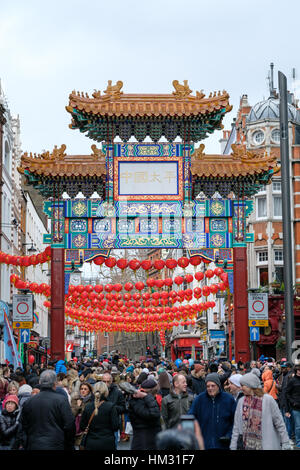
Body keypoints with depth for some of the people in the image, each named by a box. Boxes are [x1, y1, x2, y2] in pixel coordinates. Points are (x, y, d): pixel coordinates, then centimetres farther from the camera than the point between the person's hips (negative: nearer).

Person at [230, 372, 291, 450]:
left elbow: (279, 424, -3)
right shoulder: (241, 401, 5)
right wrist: (233, 446, 4)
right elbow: (236, 426, 8)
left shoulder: (268, 400, -6)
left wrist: (285, 444, -5)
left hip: (266, 446, -3)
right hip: (246, 446, 3)